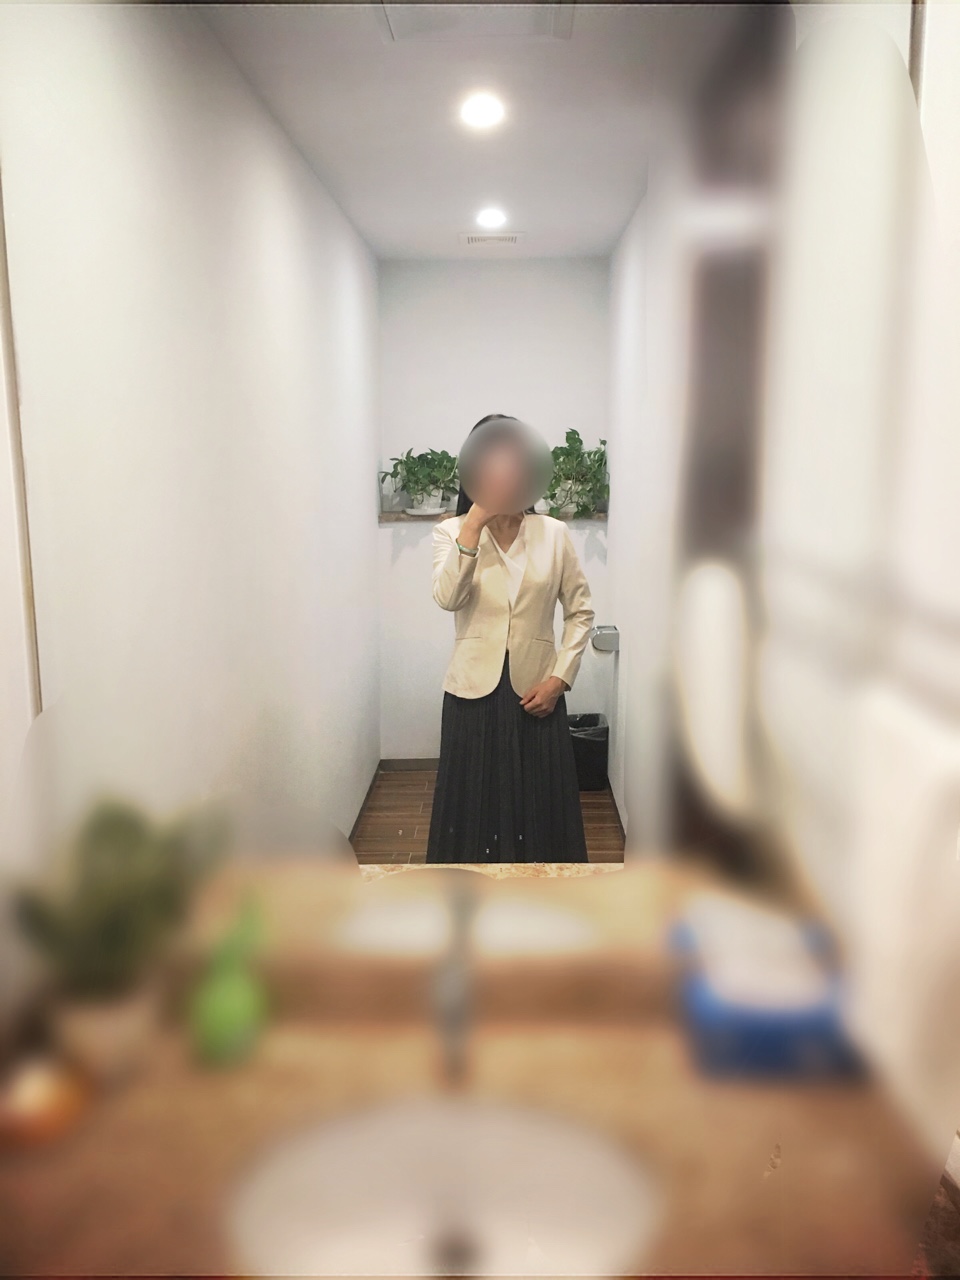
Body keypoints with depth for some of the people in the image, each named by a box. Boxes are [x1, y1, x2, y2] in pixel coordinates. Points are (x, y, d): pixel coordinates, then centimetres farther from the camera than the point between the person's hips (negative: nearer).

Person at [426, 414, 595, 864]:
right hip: (473, 692, 0)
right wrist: (473, 525, -22)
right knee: (474, 808, 7)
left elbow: (580, 610, 5)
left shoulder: (554, 534, 1)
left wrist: (560, 678, -5)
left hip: (536, 692, 1)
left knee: (539, 809, 8)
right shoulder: (451, 531, -1)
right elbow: (446, 598, -18)